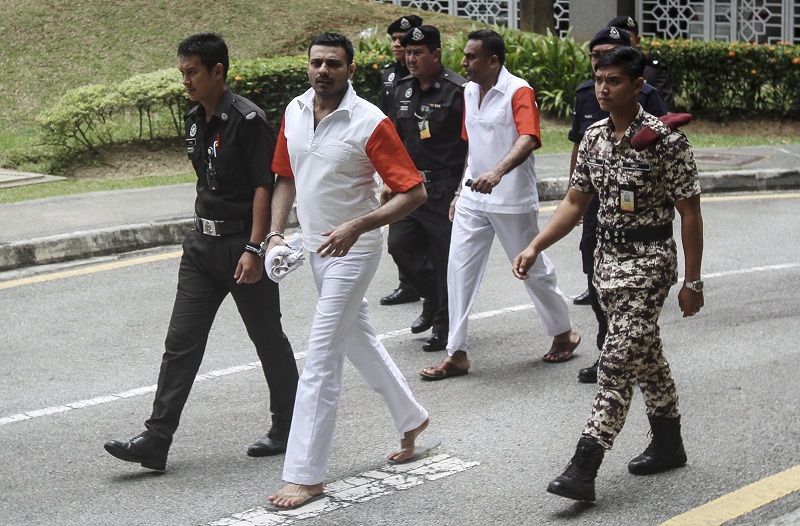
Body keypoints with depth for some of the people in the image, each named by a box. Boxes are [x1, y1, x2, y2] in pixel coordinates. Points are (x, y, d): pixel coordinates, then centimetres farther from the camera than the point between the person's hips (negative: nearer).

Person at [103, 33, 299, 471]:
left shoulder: (247, 120, -15)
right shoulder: (195, 122, 10)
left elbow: (264, 186, -18)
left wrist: (254, 248, -22)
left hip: (242, 244, -8)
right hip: (202, 243, 8)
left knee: (268, 339, 7)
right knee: (181, 342, 2)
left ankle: (287, 429, 24)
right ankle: (155, 441, 1)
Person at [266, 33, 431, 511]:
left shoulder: (370, 123, -18)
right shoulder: (295, 112, 2)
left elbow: (414, 192, -18)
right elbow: (286, 178, 14)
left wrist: (356, 226, -28)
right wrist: (276, 233, 1)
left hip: (352, 251, -7)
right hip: (315, 247, 7)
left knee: (322, 358, -8)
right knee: (359, 339, 21)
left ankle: (306, 475, -3)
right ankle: (411, 418, 43)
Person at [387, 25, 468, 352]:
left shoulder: (458, 91, -12)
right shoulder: (404, 91, 10)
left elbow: (472, 145, -13)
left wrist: (462, 193, -18)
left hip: (445, 189, -7)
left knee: (445, 259, 0)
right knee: (399, 245, 7)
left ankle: (444, 328, 13)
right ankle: (432, 299, 31)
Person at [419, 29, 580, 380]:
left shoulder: (519, 92, -15)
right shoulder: (469, 92, 9)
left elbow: (527, 140, -30)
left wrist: (497, 173, -46)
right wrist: (461, 190, 17)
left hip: (513, 201, -6)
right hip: (473, 198, 7)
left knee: (533, 270, 7)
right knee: (459, 270, 0)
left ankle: (564, 334, 29)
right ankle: (456, 354, 5)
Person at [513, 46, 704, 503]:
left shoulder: (665, 139, -14)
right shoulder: (594, 138, 5)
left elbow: (690, 213, -11)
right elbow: (575, 202, 12)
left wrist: (692, 282, -11)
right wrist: (535, 248, 0)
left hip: (649, 260, -7)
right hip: (609, 258, 7)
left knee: (619, 360, -12)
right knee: (644, 353, 18)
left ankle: (585, 468, -14)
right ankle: (669, 444, 33)